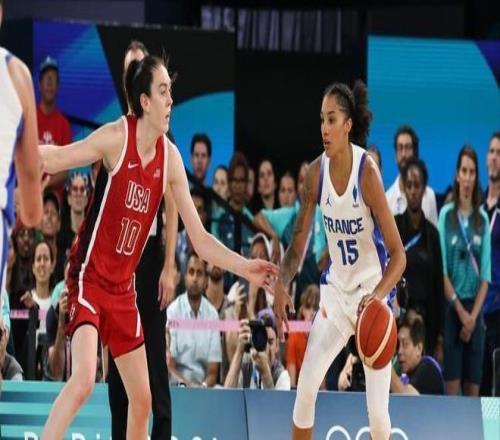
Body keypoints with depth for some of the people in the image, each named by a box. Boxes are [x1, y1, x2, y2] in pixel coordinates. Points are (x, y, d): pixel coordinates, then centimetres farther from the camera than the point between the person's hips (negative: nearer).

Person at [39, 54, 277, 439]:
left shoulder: (171, 159, 0)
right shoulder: (116, 138, -15)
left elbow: (201, 240, 5)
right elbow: (53, 159, -19)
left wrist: (244, 268, -4)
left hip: (124, 287, 7)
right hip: (90, 277, -7)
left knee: (142, 401, 10)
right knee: (83, 381, -25)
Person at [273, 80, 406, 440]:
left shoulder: (367, 172, -21)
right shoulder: (316, 172, -7)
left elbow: (398, 255, -21)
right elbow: (299, 242, 1)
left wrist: (378, 295, -38)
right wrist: (282, 285, -18)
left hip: (371, 292, -5)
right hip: (336, 289, 5)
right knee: (306, 388, -3)